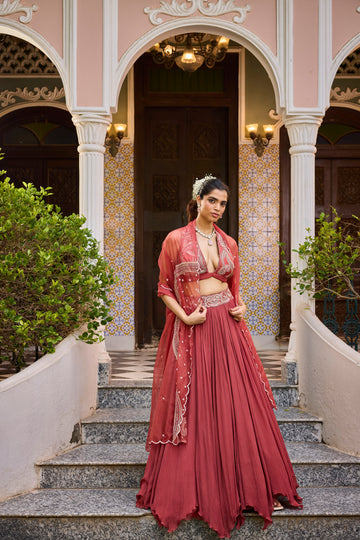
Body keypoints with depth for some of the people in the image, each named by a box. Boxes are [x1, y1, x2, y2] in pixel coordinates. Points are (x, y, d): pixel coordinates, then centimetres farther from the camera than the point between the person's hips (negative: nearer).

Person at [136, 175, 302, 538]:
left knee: (240, 407, 3)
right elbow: (165, 288, 1)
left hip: (228, 328, 3)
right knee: (195, 410, 2)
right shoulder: (176, 240, 0)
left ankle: (250, 486, 15)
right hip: (192, 329, -3)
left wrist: (241, 307, -1)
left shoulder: (229, 243, 11)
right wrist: (185, 316, -13)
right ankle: (192, 491, 15)